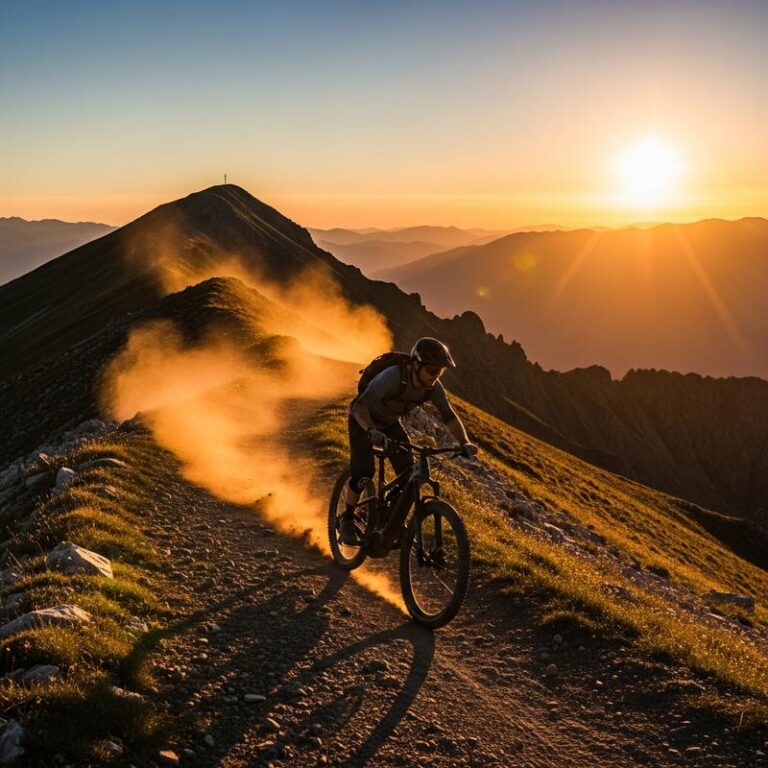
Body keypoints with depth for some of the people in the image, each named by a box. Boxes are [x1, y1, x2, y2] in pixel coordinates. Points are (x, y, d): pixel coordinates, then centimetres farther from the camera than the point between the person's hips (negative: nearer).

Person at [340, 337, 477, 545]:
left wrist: (464, 443, -33)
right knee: (364, 471, -21)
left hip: (390, 423, 5)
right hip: (363, 419, -5)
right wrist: (372, 431, -64)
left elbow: (449, 416, -17)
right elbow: (360, 405, -46)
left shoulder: (434, 387, -22)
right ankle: (346, 519, 3)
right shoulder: (393, 377, -39)